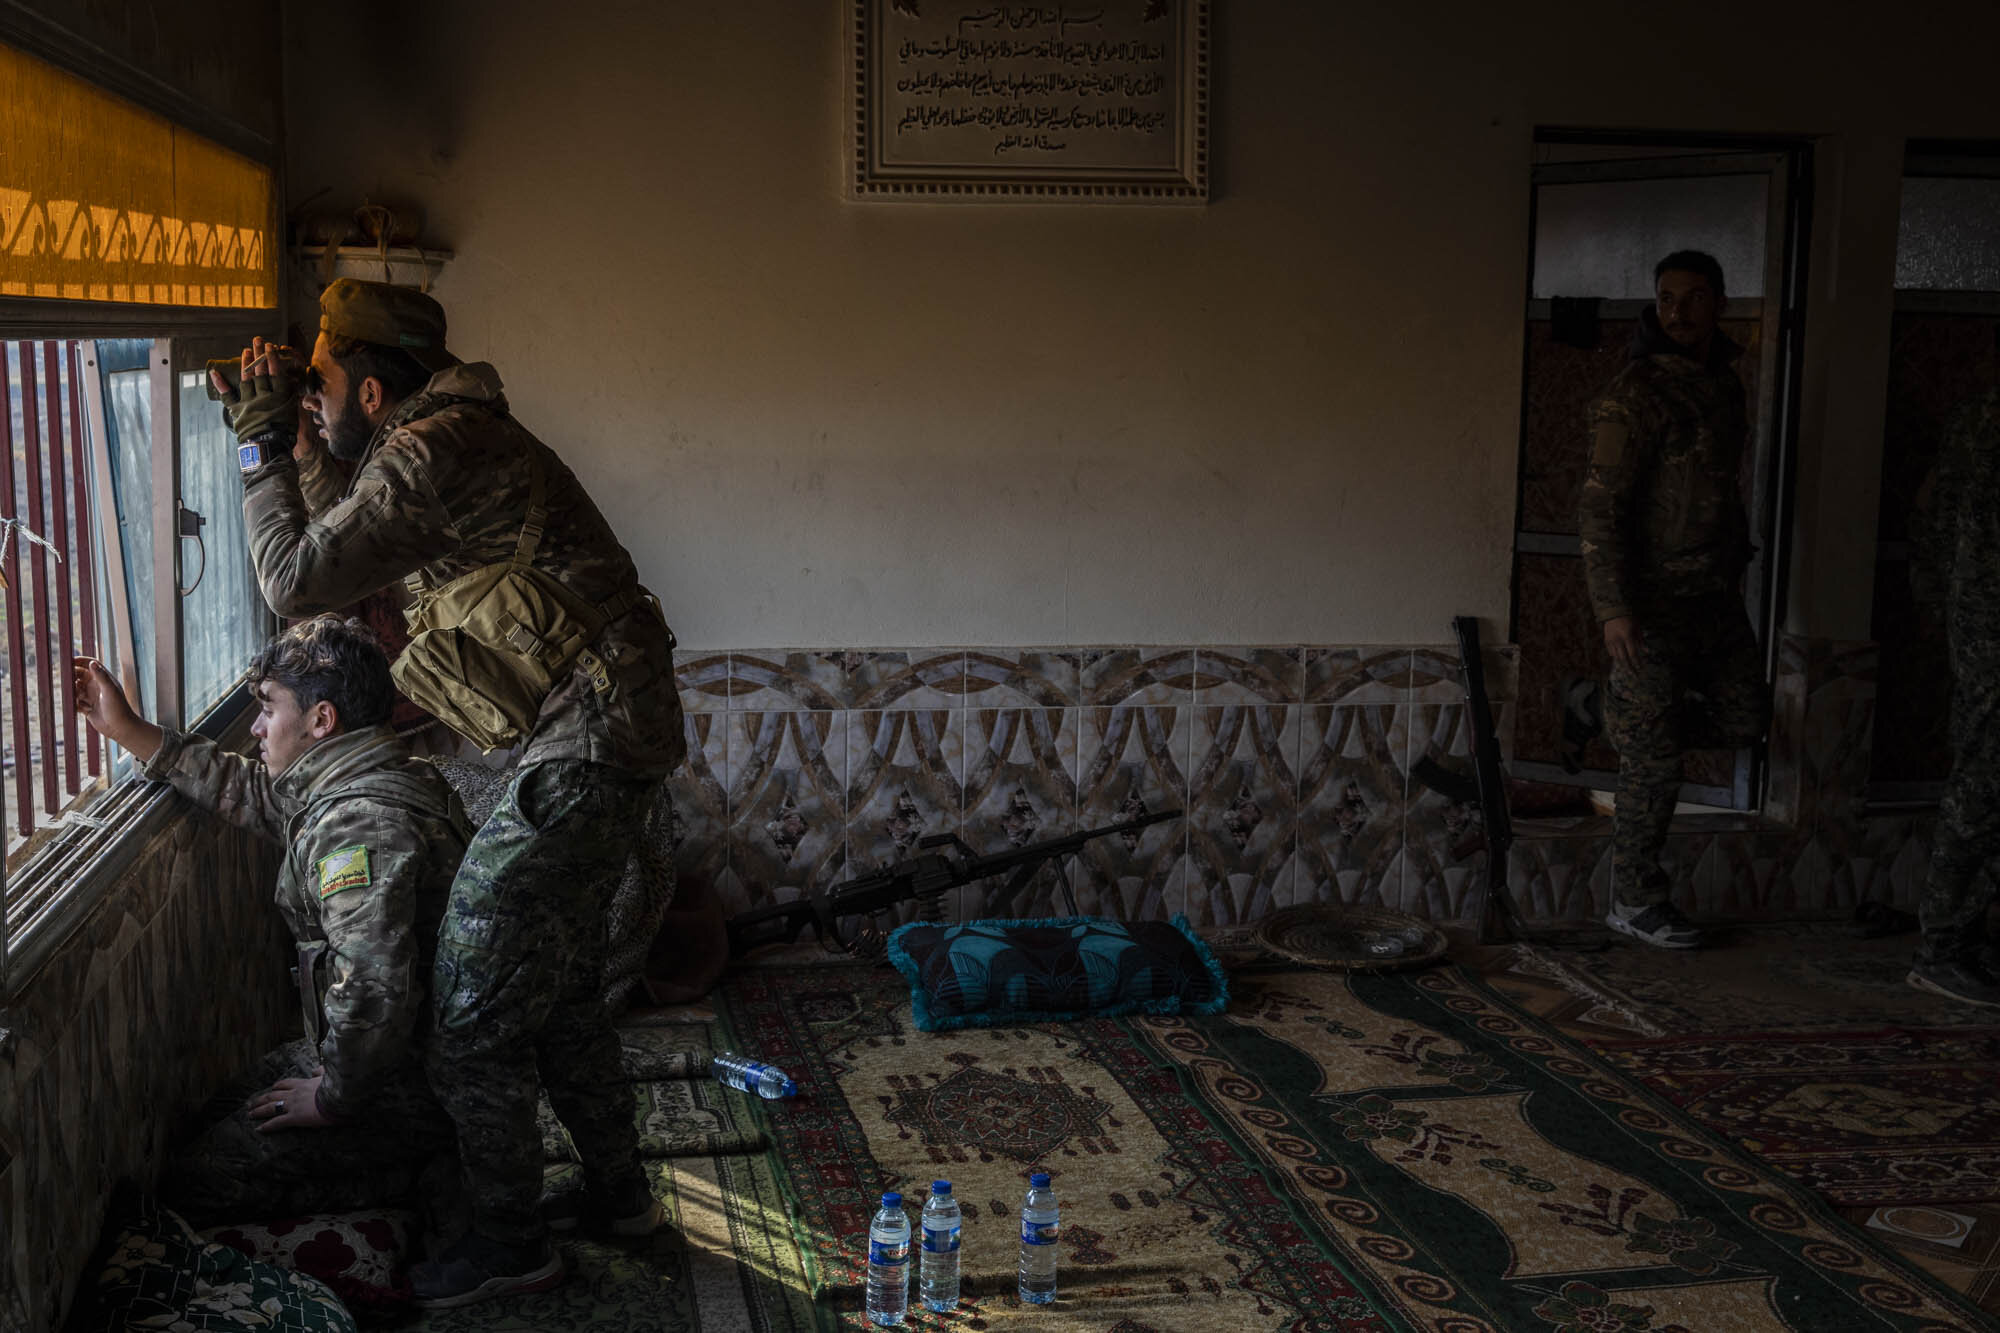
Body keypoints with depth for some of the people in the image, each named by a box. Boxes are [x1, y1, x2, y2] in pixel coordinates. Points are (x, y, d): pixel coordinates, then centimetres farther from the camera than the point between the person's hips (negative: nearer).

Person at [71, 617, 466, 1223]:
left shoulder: (360, 824, -28)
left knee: (192, 1186, -1)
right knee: (245, 1084, 30)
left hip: (405, 1095, -10)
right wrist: (128, 730, 21)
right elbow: (254, 792, 21)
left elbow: (375, 991, -36)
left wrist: (334, 1099, -19)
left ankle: (408, 1182, -3)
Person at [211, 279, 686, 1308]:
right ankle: (617, 1193, 33)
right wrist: (281, 438, 21)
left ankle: (507, 1244, 11)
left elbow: (297, 581, -15)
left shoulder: (433, 451, -15)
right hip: (600, 732, 11)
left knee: (474, 995, -3)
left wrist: (263, 446, -4)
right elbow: (365, 562, 30)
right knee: (556, 979, 21)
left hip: (587, 742, -11)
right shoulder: (463, 434, 18)